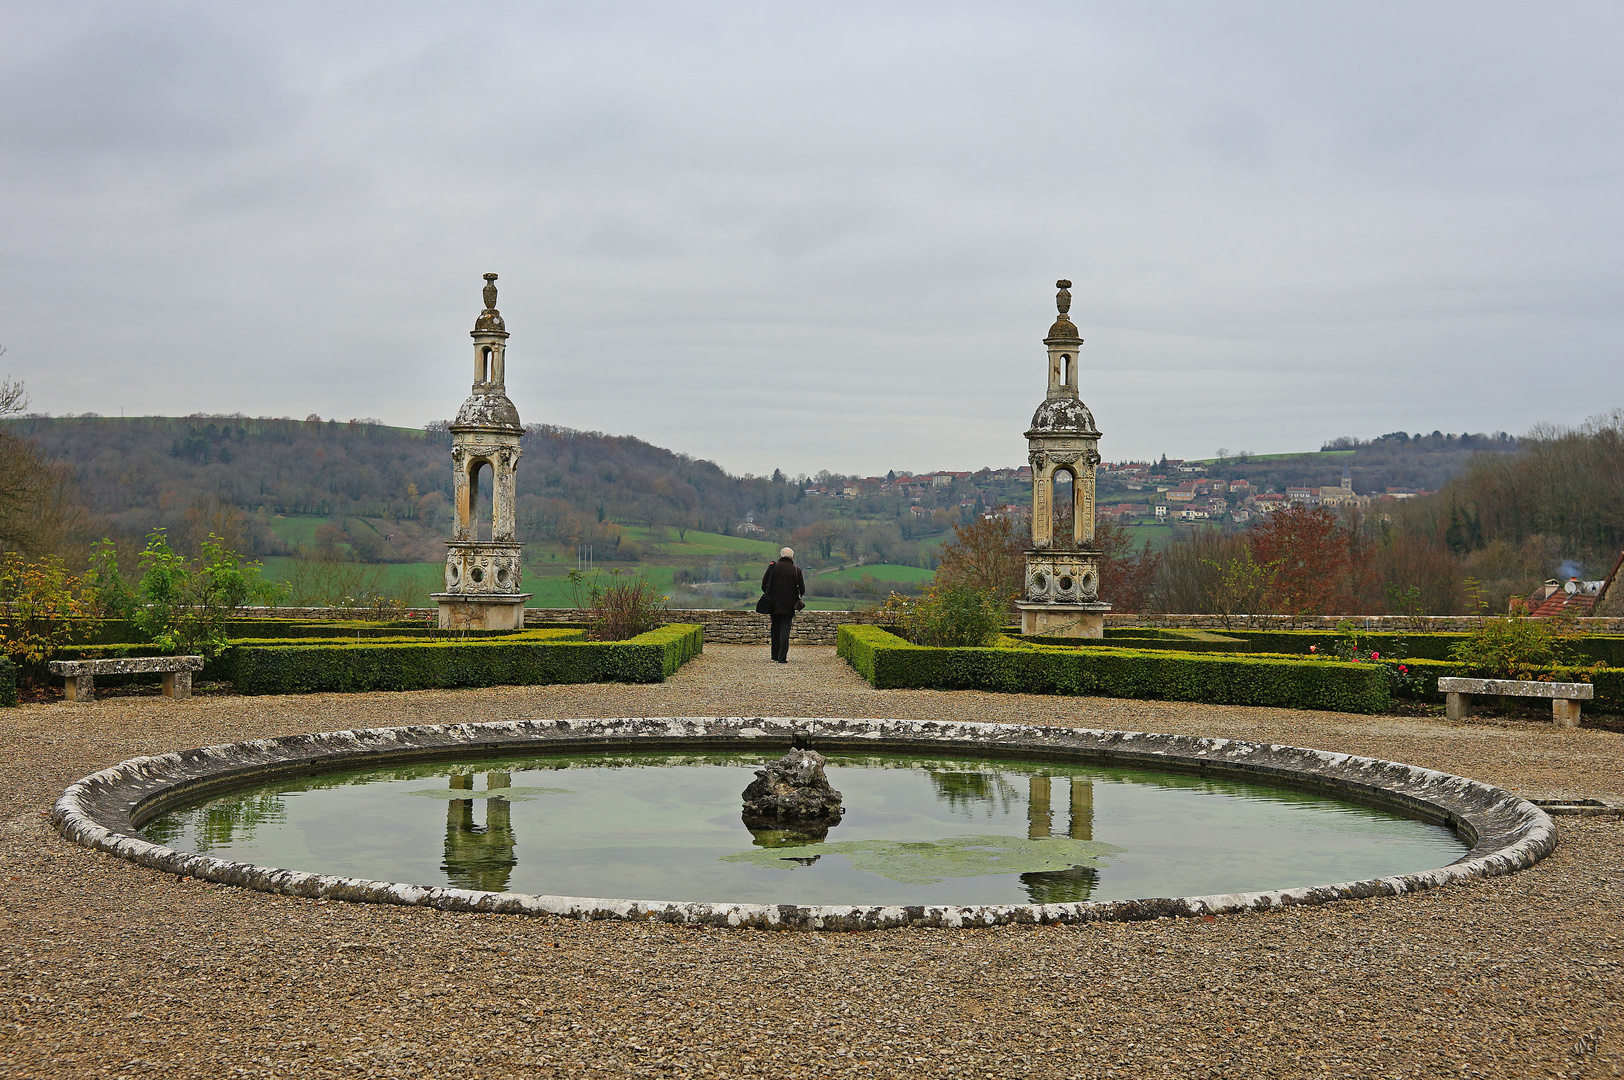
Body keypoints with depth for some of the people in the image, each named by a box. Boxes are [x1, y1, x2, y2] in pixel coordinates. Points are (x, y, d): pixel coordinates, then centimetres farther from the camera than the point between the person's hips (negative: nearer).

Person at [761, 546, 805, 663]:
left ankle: (775, 655, 20)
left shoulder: (773, 567, -1)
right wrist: (796, 598, 18)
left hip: (774, 604, 1)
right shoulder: (796, 570, -2)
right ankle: (782, 657, -9)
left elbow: (764, 585, -2)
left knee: (775, 630, 15)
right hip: (789, 606, -1)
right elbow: (802, 589, 0)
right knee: (785, 631, -2)